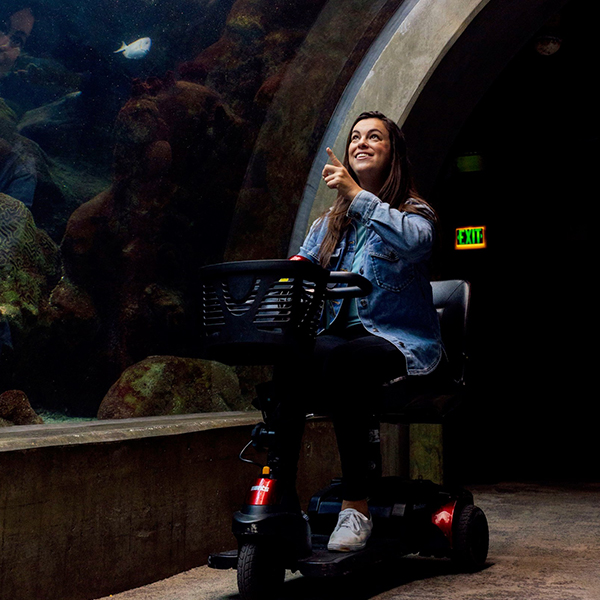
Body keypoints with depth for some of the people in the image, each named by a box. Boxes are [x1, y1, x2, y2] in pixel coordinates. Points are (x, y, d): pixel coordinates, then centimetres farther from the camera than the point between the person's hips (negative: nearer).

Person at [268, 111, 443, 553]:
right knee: (290, 363, -30)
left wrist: (357, 195, -23)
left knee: (341, 361, -37)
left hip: (400, 340, -4)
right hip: (338, 332, 4)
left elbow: (416, 240, -20)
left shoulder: (416, 211, 6)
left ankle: (358, 506, -32)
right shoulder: (331, 222, 24)